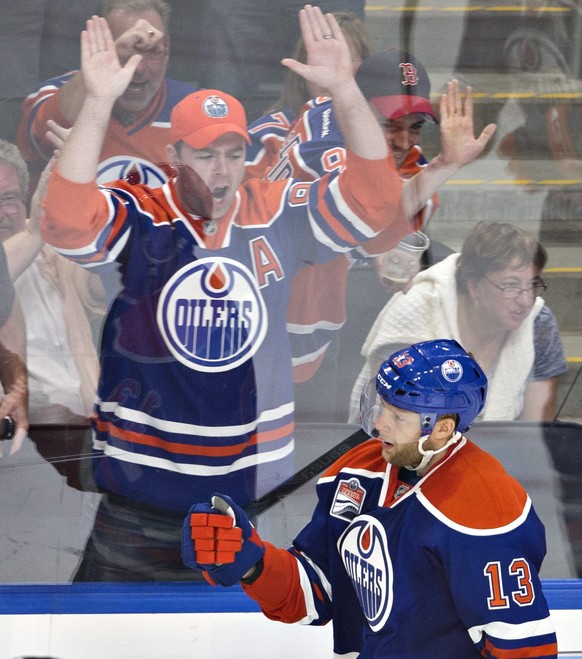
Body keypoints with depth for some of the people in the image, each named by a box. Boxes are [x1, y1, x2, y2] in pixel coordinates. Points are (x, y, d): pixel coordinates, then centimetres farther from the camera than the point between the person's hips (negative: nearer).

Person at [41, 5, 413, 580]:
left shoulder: (279, 214, 1)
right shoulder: (138, 216, -7)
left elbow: (375, 201, -6)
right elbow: (67, 225, -25)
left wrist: (344, 90, -18)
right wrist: (97, 104, -33)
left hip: (259, 482, 2)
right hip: (144, 483, -2)